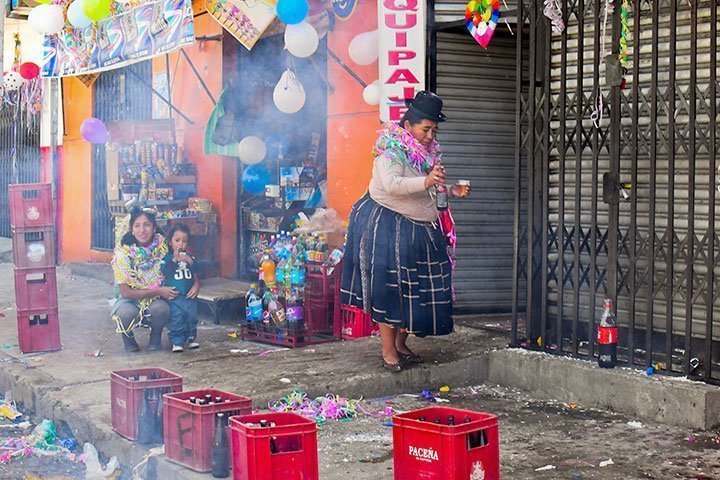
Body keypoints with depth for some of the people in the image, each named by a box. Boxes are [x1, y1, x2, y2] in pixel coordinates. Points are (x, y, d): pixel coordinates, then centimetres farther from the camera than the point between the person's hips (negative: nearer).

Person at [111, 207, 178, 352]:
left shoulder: (161, 246, -11)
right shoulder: (123, 251, -17)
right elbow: (125, 292, -17)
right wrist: (158, 291, -23)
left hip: (156, 300, 2)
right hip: (131, 301, -1)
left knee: (161, 309, -33)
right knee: (127, 313, -35)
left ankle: (156, 337, 2)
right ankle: (128, 337, 2)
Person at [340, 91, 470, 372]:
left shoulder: (427, 153, 12)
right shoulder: (390, 152, -15)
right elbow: (392, 184, -33)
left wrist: (451, 191, 7)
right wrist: (425, 182, -45)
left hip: (418, 232, 8)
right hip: (387, 228, -8)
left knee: (411, 289, 10)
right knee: (388, 288, -6)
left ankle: (401, 344, 22)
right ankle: (388, 352, 1)